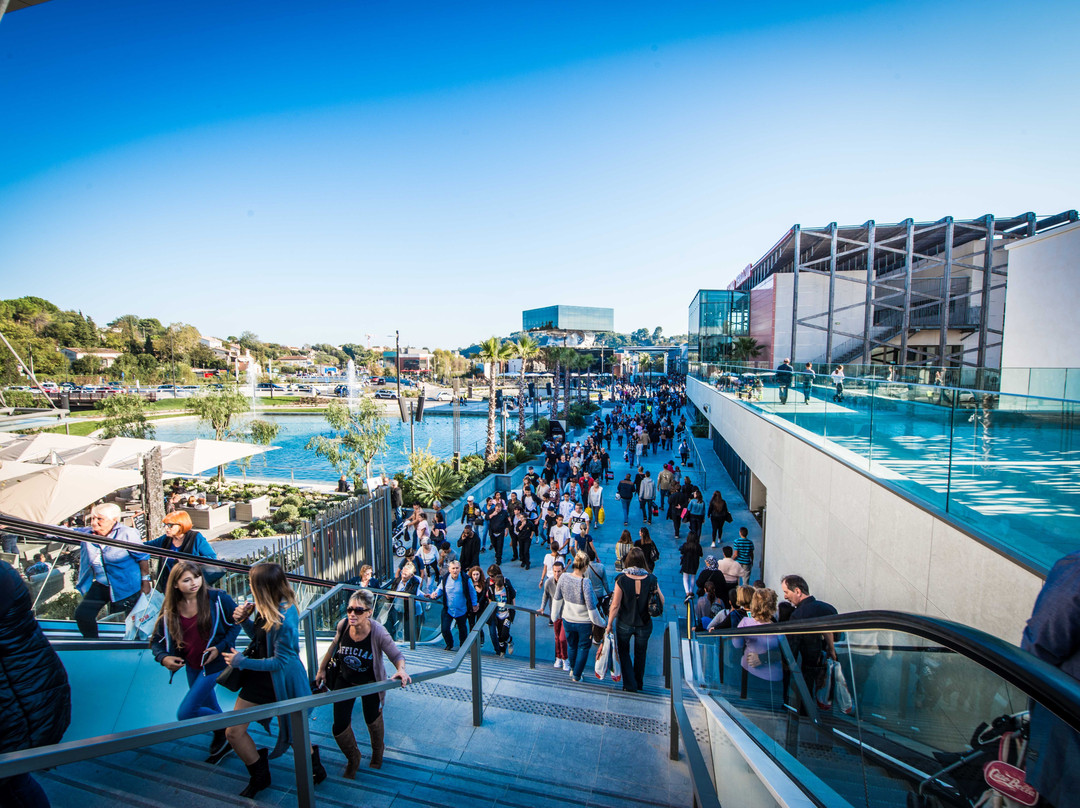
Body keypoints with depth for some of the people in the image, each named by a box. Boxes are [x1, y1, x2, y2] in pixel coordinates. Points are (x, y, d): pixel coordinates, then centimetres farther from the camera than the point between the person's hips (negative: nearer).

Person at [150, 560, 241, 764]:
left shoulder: (217, 599, -19)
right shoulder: (170, 609, -6)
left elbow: (237, 622, -10)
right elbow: (156, 640, 2)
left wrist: (221, 647, -18)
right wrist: (164, 658, -16)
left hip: (214, 662, -5)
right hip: (191, 666, 5)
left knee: (185, 713, -10)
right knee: (208, 709, 20)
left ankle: (223, 730, 16)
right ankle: (222, 741, 46)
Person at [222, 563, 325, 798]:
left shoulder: (285, 619, -32)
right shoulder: (267, 609, -7)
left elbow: (280, 662, -26)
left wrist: (241, 661, -17)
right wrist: (243, 620, -9)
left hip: (280, 682, -8)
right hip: (259, 677, 8)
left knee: (292, 734, 13)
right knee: (234, 732, 12)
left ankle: (315, 770, 42)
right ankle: (259, 776, 36)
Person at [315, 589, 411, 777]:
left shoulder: (378, 633, -34)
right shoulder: (343, 626, -24)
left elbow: (397, 655, -28)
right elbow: (333, 647, -1)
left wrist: (401, 670, -49)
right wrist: (322, 669, 7)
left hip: (370, 684, -2)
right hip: (344, 681, 2)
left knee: (372, 719, 21)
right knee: (339, 728, 5)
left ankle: (378, 751, 55)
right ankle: (352, 759, 39)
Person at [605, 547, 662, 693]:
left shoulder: (621, 580, -22)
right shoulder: (651, 579, -18)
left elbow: (615, 605, -17)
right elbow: (662, 602, -10)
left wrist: (609, 623, -5)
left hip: (624, 624, -2)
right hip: (644, 625, 2)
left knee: (623, 651, 24)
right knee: (640, 653, 26)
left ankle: (630, 685, 23)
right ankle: (639, 684, 43)